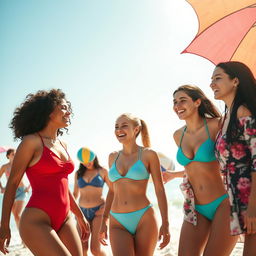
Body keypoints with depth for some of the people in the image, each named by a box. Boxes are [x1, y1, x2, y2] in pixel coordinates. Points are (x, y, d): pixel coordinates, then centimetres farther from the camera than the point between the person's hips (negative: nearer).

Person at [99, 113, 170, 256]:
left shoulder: (148, 154, 0)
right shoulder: (113, 157, 12)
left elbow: (160, 189, -1)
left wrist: (165, 224, -6)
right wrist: (104, 221, 18)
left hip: (144, 220, -2)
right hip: (118, 223, 3)